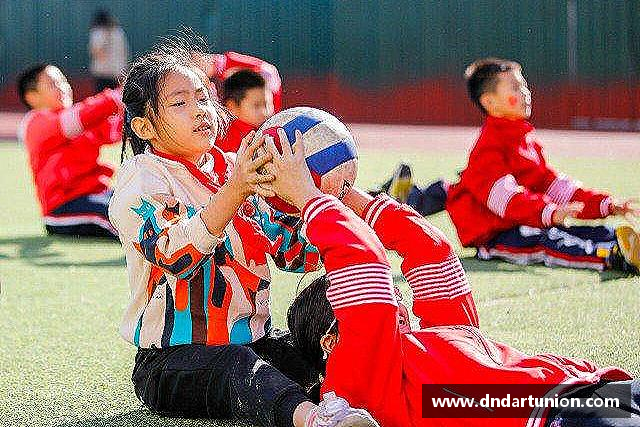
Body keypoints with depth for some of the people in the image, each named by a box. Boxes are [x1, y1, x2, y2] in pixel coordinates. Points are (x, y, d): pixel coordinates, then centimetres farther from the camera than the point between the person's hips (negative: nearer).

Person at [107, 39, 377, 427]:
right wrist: (234, 192, -36)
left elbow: (294, 249, 14)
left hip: (253, 340, 10)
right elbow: (175, 253, -23)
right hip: (169, 362, -10)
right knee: (237, 366, -38)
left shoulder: (236, 171, 16)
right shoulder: (143, 179, -4)